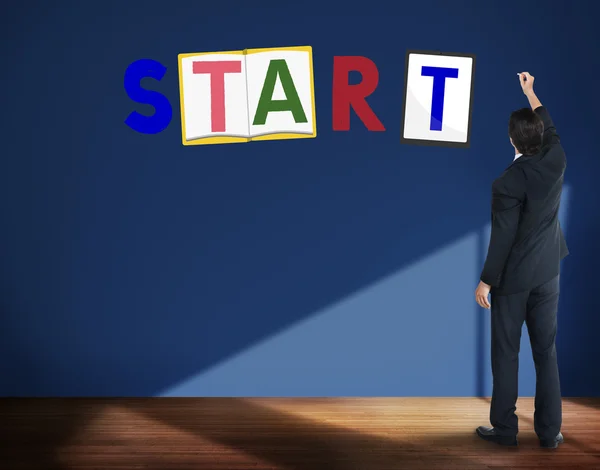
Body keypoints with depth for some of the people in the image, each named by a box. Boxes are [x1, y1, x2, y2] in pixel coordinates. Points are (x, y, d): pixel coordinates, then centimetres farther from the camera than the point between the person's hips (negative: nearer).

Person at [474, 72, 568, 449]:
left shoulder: (508, 183, -20)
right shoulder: (557, 161, -5)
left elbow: (502, 237, -19)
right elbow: (550, 127, 17)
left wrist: (486, 280, -11)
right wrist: (530, 92, 28)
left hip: (513, 278, -5)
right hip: (548, 273, 5)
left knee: (506, 353, 5)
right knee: (546, 351, 10)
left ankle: (505, 429, 13)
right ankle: (550, 431, 15)